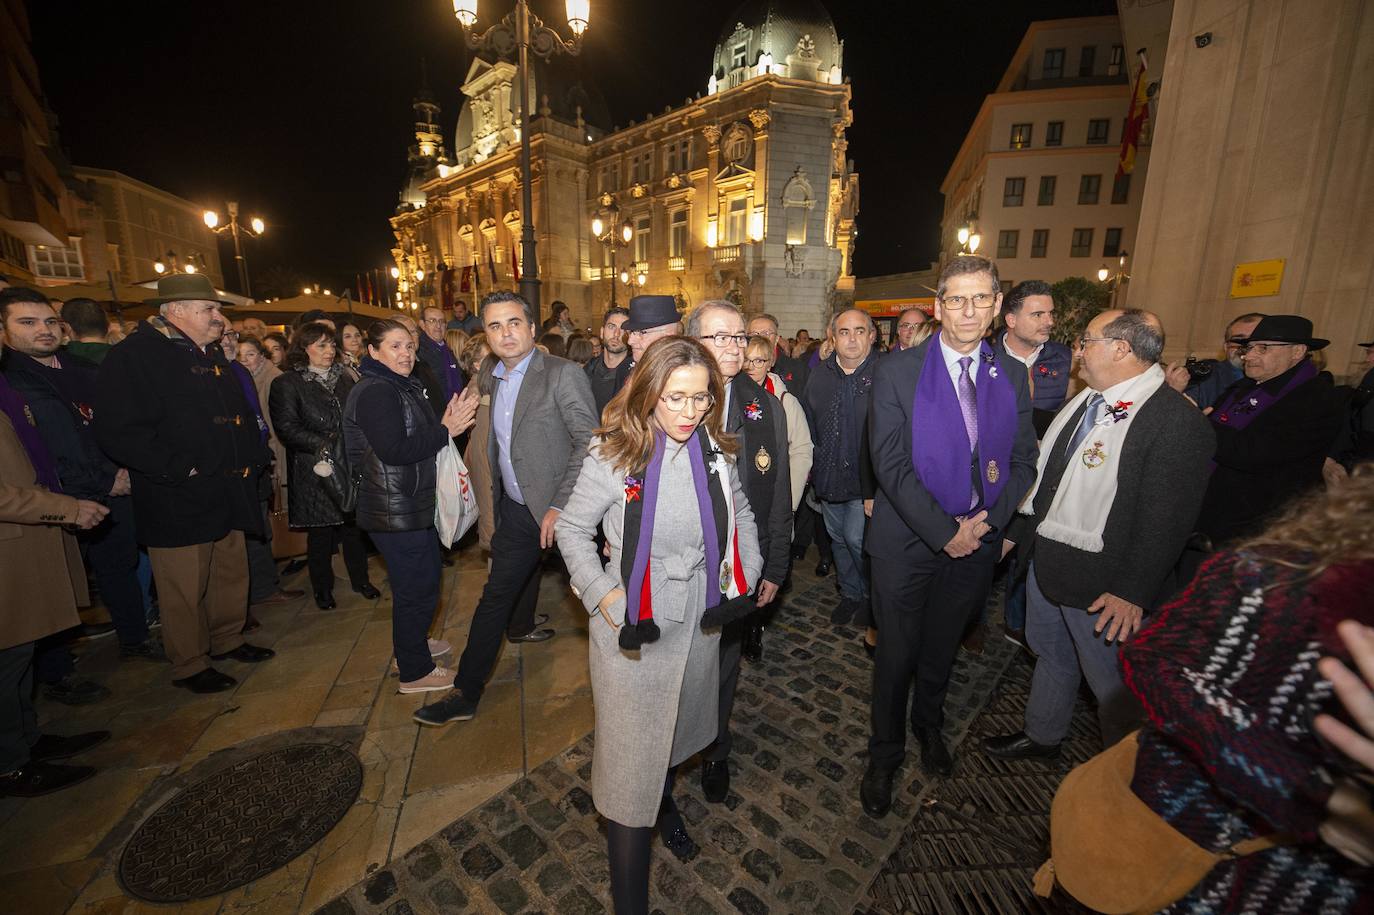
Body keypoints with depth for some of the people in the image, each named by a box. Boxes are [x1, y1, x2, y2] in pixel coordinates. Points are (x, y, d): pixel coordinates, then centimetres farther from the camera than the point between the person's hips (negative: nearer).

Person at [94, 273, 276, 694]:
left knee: (233, 574, 18)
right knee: (185, 589, 5)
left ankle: (227, 640, 36)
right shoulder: (133, 356, -12)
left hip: (227, 494, 8)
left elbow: (238, 415, 21)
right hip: (179, 502, -8)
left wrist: (255, 455, 9)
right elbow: (120, 432, -20)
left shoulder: (212, 354, 14)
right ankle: (188, 665, 22)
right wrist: (182, 470, -21)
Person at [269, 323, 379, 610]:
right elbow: (286, 427, -11)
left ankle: (360, 579, 26)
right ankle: (322, 588, 24)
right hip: (316, 472, -4)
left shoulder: (344, 376, 12)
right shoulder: (287, 383, -3)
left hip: (351, 466, 4)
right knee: (320, 532, 7)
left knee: (355, 525, 11)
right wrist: (322, 444, -22)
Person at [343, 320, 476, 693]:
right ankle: (414, 671, 18)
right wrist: (445, 431, -22)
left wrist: (450, 422, -2)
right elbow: (394, 450, -28)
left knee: (427, 575, 23)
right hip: (395, 511, -10)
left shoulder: (404, 387, 14)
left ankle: (413, 642, 43)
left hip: (414, 505, 10)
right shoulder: (375, 392, -18)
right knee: (417, 586, 1)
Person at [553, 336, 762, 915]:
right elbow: (572, 528, -6)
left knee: (676, 729, 28)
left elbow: (740, 511, 11)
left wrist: (748, 570, 4)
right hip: (633, 626, -4)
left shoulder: (716, 449, -6)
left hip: (701, 619, 5)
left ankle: (664, 804, 60)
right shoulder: (615, 455, -17)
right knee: (630, 753, 8)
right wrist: (600, 592, -14)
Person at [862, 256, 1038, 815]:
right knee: (896, 653, 10)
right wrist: (944, 531, -18)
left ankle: (929, 725, 50)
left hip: (978, 540, 4)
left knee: (942, 647, 23)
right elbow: (891, 465, -16)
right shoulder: (897, 372, -11)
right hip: (907, 542, -3)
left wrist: (989, 519, -10)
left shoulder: (1011, 377, 3)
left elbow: (1023, 461, 5)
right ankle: (885, 752, 34)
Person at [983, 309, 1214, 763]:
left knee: (1114, 686, 13)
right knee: (1051, 654, 25)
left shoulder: (1178, 420, -20)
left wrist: (1133, 593, -20)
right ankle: (1041, 736, 48)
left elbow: (1166, 522, -21)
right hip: (1045, 558, 8)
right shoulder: (1086, 399, 5)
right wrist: (1018, 529, 12)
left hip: (1101, 583, -8)